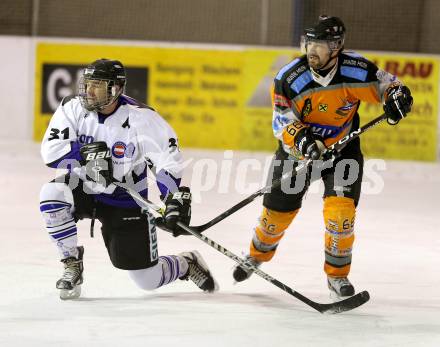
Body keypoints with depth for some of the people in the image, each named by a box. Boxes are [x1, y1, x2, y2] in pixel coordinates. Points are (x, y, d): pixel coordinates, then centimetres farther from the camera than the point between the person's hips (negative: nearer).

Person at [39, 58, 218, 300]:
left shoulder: (141, 118, -18)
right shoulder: (73, 108, -12)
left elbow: (167, 157, -17)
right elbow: (50, 151, -18)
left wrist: (175, 198, -30)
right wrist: (87, 153, -30)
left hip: (126, 201, -2)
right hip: (84, 190, 2)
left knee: (148, 279, -1)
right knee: (52, 194, -33)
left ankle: (187, 265, 36)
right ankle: (72, 265, -13)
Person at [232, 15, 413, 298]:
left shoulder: (356, 70, -21)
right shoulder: (290, 78, -21)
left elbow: (385, 83, -5)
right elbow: (282, 122, -17)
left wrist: (397, 95, -28)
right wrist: (301, 138, -36)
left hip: (343, 148, -1)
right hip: (299, 148, 1)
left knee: (341, 210, -17)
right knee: (278, 209, 7)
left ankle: (337, 275, 2)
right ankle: (257, 254, 39)